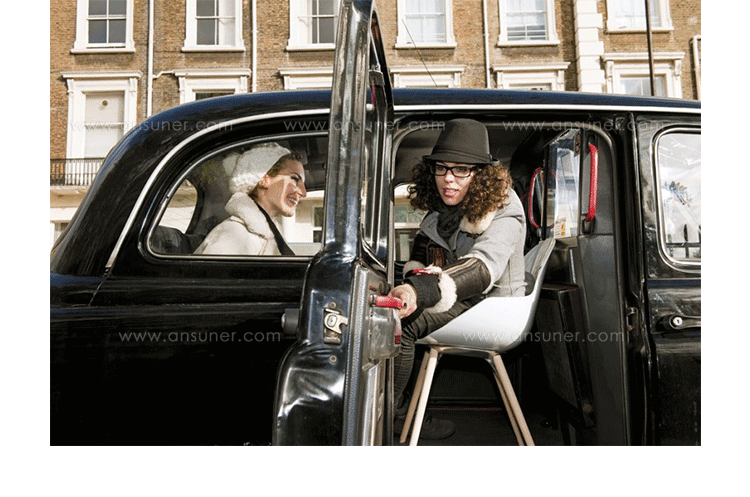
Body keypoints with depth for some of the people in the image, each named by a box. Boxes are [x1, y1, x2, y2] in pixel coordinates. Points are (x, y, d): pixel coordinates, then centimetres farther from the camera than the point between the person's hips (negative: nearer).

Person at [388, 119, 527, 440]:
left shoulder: (504, 211, -22)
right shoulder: (442, 206, 2)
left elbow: (482, 267, -41)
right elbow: (422, 248, 16)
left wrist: (420, 292, -58)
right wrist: (414, 283, -7)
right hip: (457, 295, 8)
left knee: (397, 324, -26)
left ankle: (391, 415, -6)